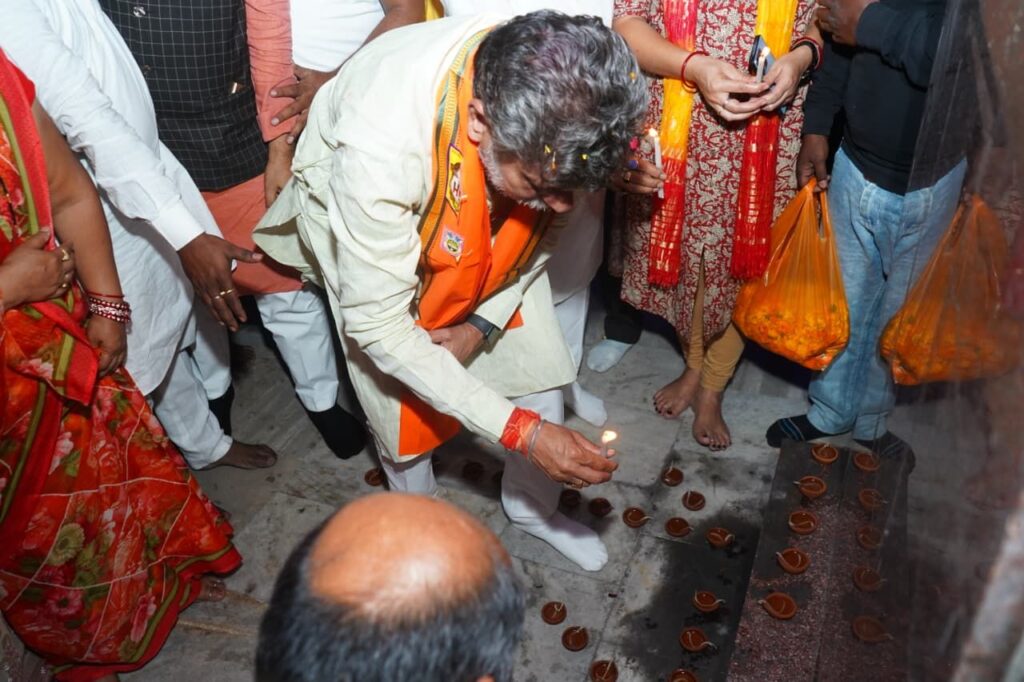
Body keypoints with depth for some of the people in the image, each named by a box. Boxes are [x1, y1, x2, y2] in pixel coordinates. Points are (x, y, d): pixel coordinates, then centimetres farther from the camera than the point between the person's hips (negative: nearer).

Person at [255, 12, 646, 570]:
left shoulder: (559, 91, -31)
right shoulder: (380, 145, -44)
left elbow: (548, 221, -9)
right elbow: (377, 325, -33)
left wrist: (483, 324, -14)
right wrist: (520, 432, -33)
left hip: (486, 238, 4)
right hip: (371, 232, -3)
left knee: (537, 372, 5)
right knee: (404, 409, 3)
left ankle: (534, 509, 35)